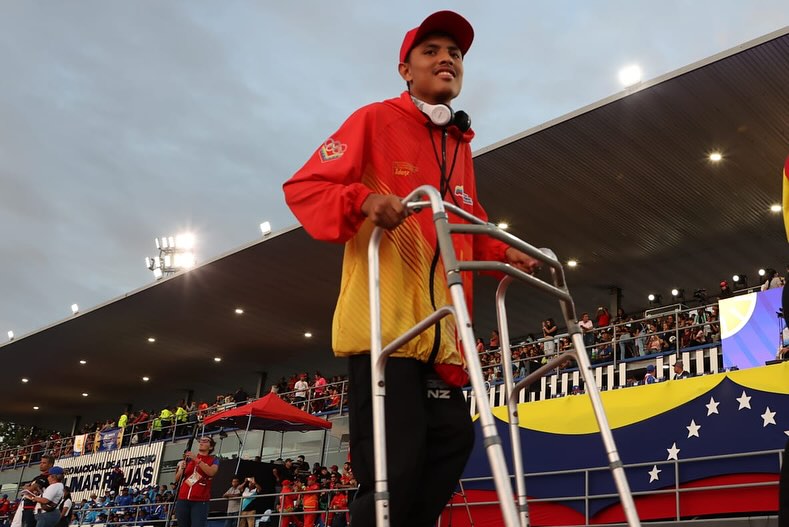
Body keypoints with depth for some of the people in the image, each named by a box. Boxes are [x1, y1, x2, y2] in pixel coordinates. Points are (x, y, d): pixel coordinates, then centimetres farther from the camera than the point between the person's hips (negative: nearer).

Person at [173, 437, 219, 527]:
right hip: (183, 499, 4)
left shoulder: (213, 460, 8)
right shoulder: (189, 458, 17)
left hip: (200, 501, -4)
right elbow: (177, 478, 15)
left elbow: (211, 472, -14)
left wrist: (197, 459, -18)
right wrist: (182, 468, -5)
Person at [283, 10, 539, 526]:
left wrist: (504, 254, 11)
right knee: (394, 472, -12)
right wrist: (363, 200, -21)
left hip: (440, 334, 7)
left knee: (451, 444, 4)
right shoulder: (376, 120, 4)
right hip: (384, 325, -7)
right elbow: (303, 187, -2)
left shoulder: (461, 147, 23)